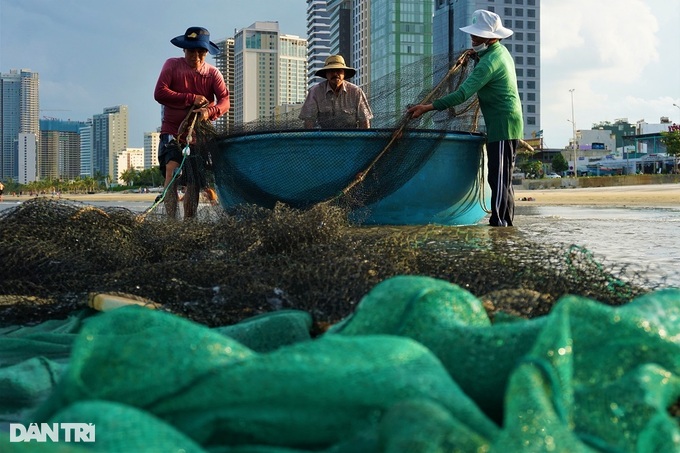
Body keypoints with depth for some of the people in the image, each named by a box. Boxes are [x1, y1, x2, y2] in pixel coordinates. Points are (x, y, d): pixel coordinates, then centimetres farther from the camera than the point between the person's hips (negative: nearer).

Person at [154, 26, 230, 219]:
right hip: (172, 131, -2)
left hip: (199, 134, 3)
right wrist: (191, 99, -17)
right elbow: (159, 93, -13)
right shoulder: (172, 65, -1)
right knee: (172, 170, -22)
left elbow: (224, 101, -11)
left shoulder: (212, 73, 3)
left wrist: (209, 112, -32)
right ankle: (171, 220, -28)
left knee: (194, 182, 4)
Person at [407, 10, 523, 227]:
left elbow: (462, 94, -26)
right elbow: (477, 81, 26)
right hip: (506, 125, 11)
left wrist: (428, 107, -27)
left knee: (499, 178, -11)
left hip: (502, 126, -11)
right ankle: (506, 222, 18)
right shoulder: (501, 51, 13)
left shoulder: (489, 62, -18)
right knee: (503, 178, 13)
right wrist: (476, 57, 9)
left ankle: (499, 223, -12)